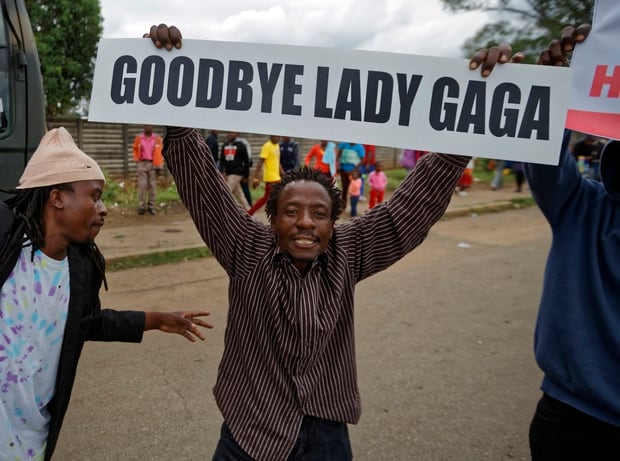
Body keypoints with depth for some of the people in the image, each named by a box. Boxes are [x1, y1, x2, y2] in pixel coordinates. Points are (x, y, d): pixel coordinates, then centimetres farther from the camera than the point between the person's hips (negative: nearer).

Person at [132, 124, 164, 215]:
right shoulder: (138, 138, 2)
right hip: (142, 164, 0)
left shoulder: (157, 138, 1)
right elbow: (135, 150, 15)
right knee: (142, 185, -3)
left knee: (153, 185, 2)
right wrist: (136, 160, 3)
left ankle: (151, 206, 10)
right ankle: (141, 206, 4)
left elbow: (161, 152, 3)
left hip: (153, 164, 0)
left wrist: (159, 165, -1)